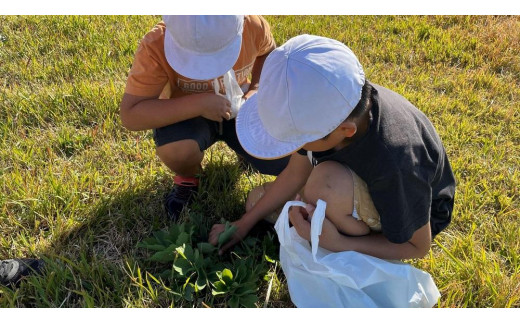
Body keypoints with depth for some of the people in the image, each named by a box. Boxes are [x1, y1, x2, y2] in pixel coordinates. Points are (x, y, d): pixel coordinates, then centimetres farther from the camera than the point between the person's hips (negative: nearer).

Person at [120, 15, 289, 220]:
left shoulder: (253, 26, -23)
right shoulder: (155, 48, -32)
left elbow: (268, 52, 3)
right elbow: (129, 116, -34)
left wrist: (256, 91, -14)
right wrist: (198, 103, -40)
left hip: (236, 105, 3)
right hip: (186, 113, -2)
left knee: (285, 163, -12)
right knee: (175, 150, -37)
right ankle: (188, 178, 3)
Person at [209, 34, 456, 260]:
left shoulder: (394, 164, -43)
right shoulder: (322, 105, -26)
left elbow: (418, 246, -24)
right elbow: (296, 173, -7)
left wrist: (335, 244, -34)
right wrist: (245, 223, -2)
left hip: (412, 211, -5)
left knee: (327, 184, -36)